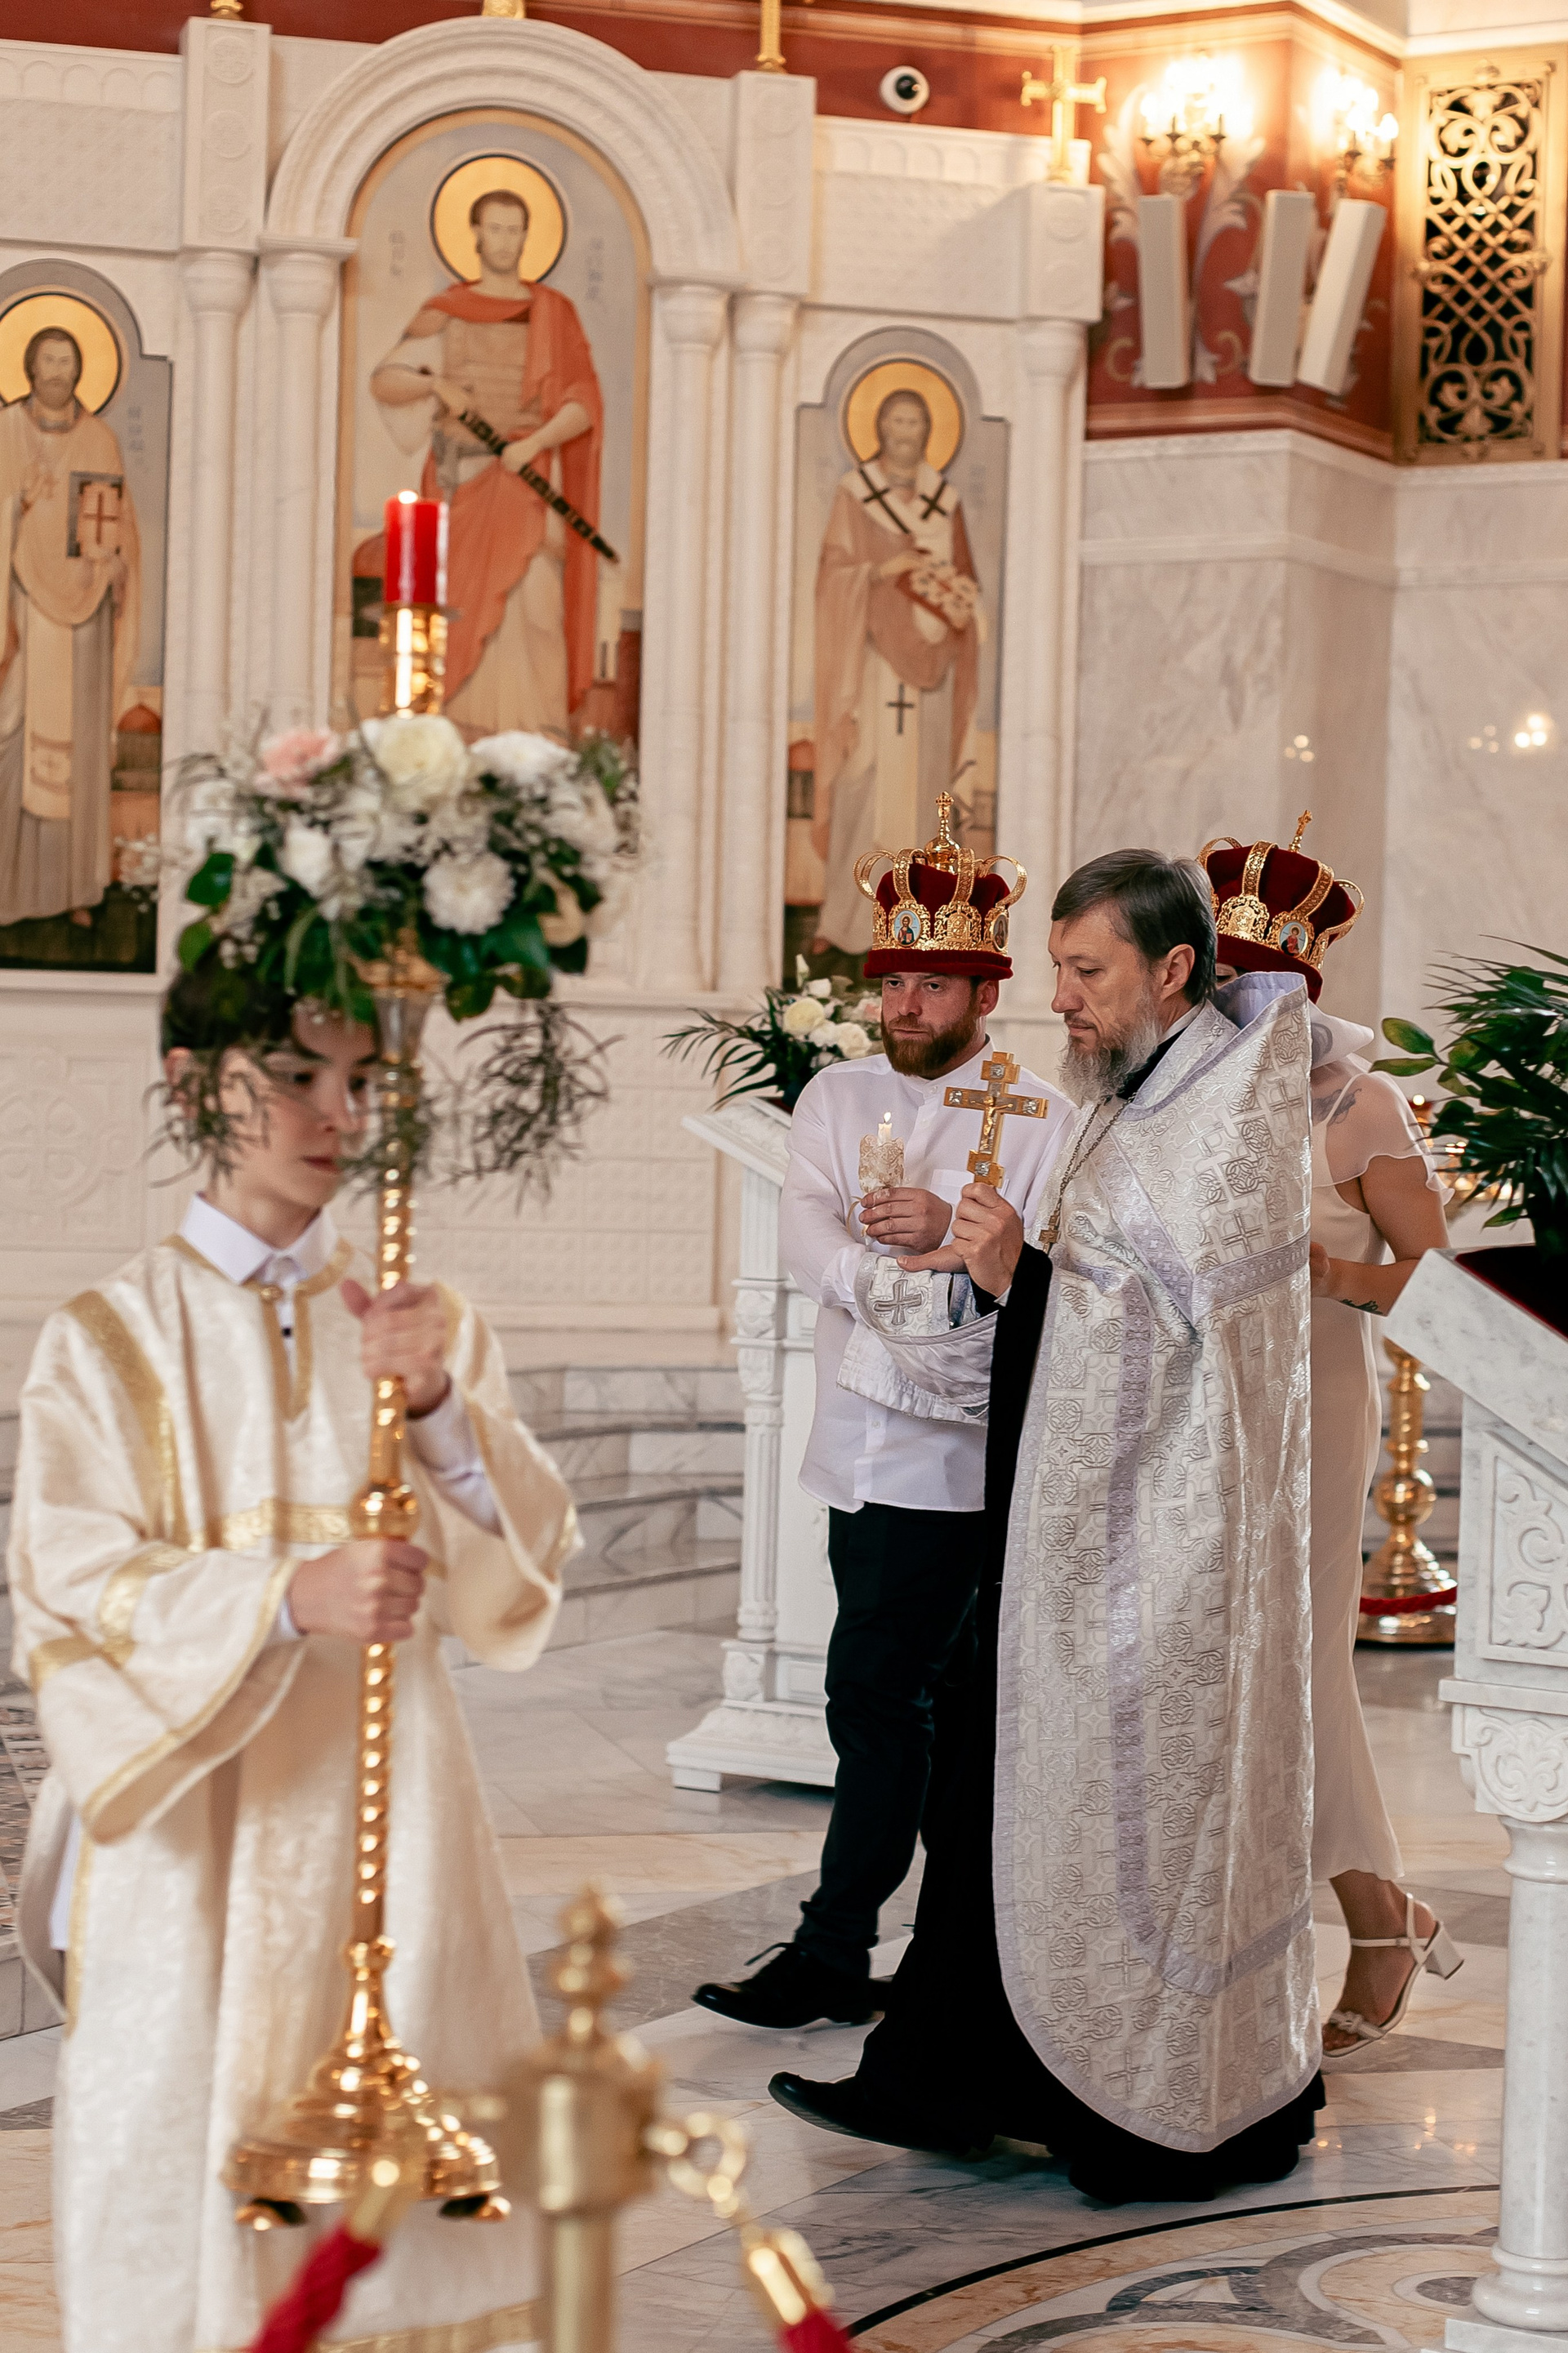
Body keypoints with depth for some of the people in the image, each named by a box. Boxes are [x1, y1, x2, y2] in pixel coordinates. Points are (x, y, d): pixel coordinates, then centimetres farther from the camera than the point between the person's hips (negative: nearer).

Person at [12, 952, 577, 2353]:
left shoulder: (425, 1326, 8)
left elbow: (531, 1555, 2)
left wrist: (439, 1409, -16)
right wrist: (286, 1598, -25)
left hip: (384, 1812, 2)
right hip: (198, 1827, -2)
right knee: (199, 2147, -1)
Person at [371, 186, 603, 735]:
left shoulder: (555, 312, 6)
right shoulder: (444, 312, 10)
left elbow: (584, 405, -1)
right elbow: (383, 384, 5)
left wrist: (534, 444, -18)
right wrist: (437, 385, -15)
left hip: (526, 482, -2)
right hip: (460, 481, 2)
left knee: (529, 603, -15)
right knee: (460, 614, -3)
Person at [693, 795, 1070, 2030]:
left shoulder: (1041, 1119, -1)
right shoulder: (838, 1095, 13)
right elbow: (802, 1223, -2)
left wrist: (955, 1234, -26)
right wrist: (878, 1283, -21)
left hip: (957, 1447, -5)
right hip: (860, 1441, 5)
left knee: (874, 1693, -10)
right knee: (946, 1695, 12)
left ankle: (834, 1951, -4)